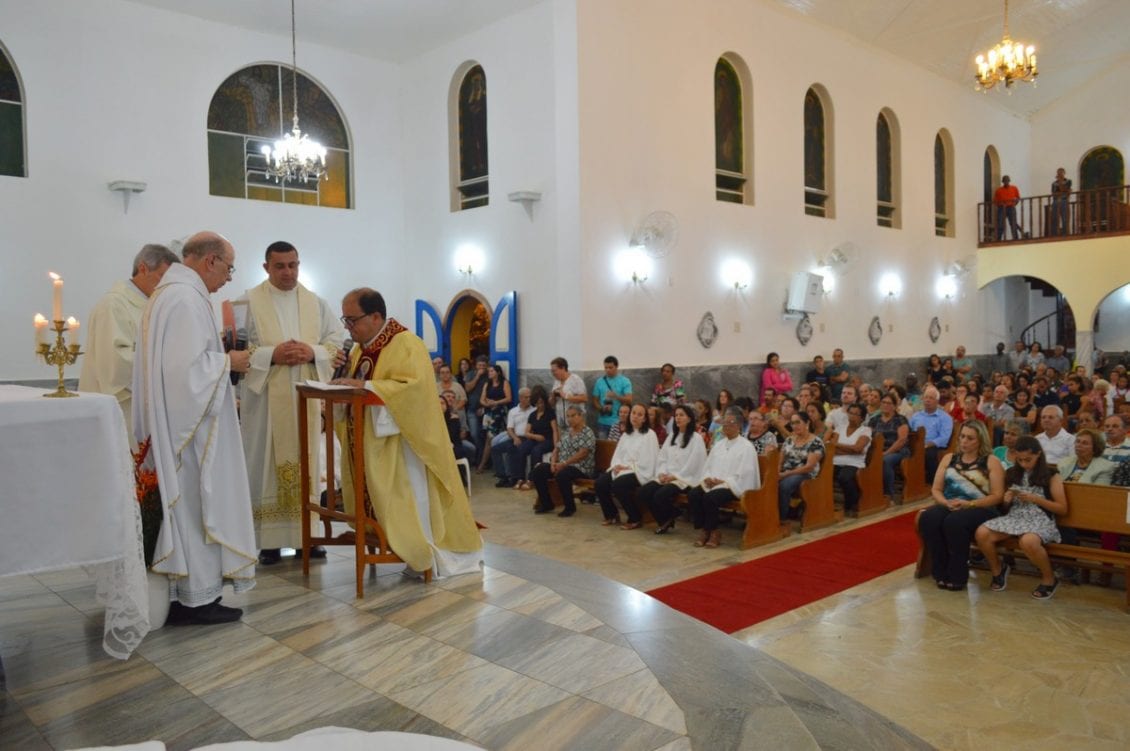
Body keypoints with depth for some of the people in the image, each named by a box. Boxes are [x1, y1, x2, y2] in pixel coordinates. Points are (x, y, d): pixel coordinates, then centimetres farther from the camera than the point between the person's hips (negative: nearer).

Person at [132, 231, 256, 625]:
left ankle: (182, 593, 21)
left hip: (174, 422, 11)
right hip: (190, 423, -11)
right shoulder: (187, 298, -18)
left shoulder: (167, 292, 16)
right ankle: (198, 597, 7)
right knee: (199, 502, -2)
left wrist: (221, 359, 14)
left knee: (184, 502, 14)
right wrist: (228, 362, -10)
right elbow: (190, 366, -25)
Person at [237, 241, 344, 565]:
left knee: (306, 462, 6)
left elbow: (336, 342, 8)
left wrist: (313, 352, -11)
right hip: (265, 399, -3)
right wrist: (271, 355, -18)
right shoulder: (249, 302, 2)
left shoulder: (316, 303, 12)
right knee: (267, 464, -2)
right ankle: (268, 539, 5)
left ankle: (306, 533, 14)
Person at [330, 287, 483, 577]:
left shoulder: (407, 344, -15)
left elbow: (414, 387, -27)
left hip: (401, 441, -8)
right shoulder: (361, 347, 11)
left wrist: (365, 386, -30)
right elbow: (354, 386, 19)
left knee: (410, 501, -3)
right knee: (387, 503, 9)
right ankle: (418, 552, 19)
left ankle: (429, 555, 11)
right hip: (371, 441, 8)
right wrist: (345, 370, -4)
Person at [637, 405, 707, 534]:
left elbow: (693, 464, -11)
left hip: (684, 478, -7)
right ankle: (664, 520, 3)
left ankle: (668, 520, 1)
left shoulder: (696, 438, -3)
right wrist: (662, 473, -4)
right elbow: (662, 457, 15)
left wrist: (675, 476, -14)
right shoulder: (672, 436, 19)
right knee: (642, 493, -16)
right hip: (666, 477, 7)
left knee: (660, 495, -31)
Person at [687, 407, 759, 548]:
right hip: (712, 483, 6)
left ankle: (713, 532, -12)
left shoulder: (746, 447, -3)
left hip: (734, 487, -6)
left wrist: (722, 481, -16)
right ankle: (702, 530, -11)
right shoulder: (718, 445, 18)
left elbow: (744, 475, -11)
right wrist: (707, 478, -5)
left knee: (709, 497, -32)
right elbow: (707, 466, 17)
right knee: (693, 494, -22)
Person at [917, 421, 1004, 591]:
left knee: (954, 522, -37)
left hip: (979, 509, -4)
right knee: (927, 518, -31)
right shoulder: (949, 458, 18)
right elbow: (936, 490, 13)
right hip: (949, 507, 4)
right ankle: (941, 574, -22)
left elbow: (997, 496, -4)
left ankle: (957, 577, -22)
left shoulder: (991, 462, 6)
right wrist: (946, 502, -10)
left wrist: (969, 504, -17)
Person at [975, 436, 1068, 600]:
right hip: (1014, 517, 4)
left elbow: (1062, 508, -2)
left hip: (1040, 520, -4)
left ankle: (1049, 578, -8)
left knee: (1028, 541, -40)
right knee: (982, 533, -24)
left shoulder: (1051, 475, 0)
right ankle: (997, 569, 5)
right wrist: (1006, 500, -4)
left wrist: (1035, 499, -13)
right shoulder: (1012, 473, 12)